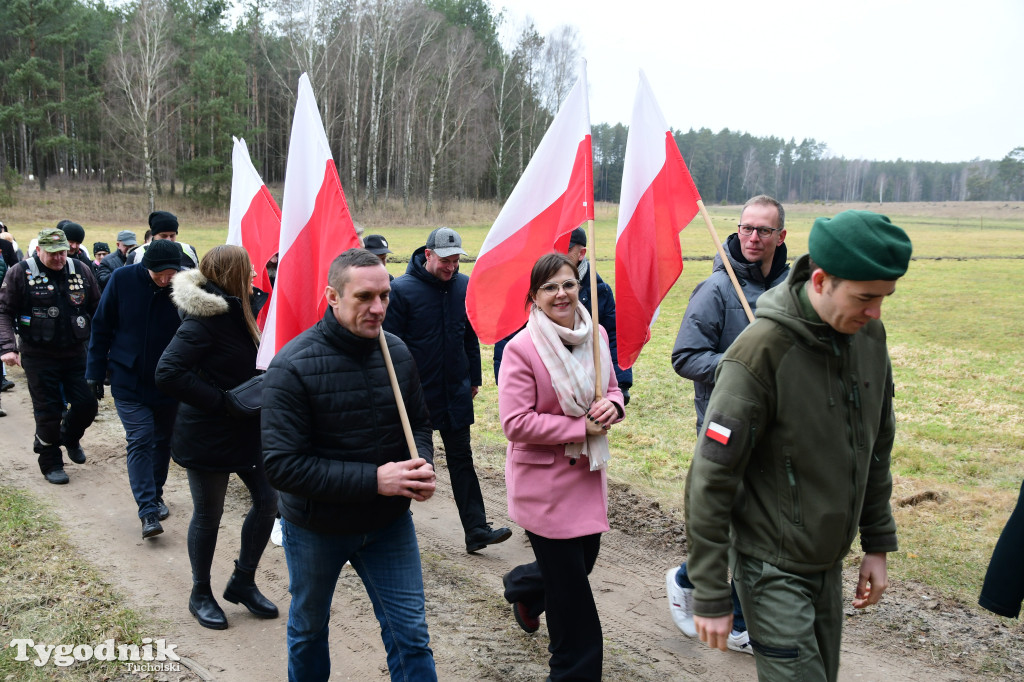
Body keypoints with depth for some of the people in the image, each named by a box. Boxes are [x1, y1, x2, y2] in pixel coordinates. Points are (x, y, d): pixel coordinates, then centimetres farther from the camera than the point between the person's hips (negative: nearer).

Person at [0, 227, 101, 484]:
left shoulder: (81, 270, 3)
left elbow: (96, 309, 10)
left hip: (75, 354, 3)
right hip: (39, 357, -3)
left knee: (87, 404, 3)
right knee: (48, 412, 2)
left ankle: (69, 437, 36)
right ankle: (51, 464, 21)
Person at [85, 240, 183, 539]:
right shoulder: (122, 279, -13)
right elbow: (101, 327, -3)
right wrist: (95, 371, -1)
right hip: (128, 380, -1)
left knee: (162, 440, 14)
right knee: (140, 440, -8)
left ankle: (155, 496, 33)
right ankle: (148, 511, -6)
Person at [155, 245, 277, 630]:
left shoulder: (241, 310, 5)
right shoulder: (204, 320, -22)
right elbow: (168, 374, -30)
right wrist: (222, 402, -26)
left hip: (246, 429, 8)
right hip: (207, 436, -8)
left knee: (267, 500, 9)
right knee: (208, 515, 8)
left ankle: (243, 582, 28)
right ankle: (200, 595, 29)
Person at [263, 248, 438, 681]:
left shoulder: (397, 352, -8)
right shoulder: (292, 367, -22)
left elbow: (419, 423, 6)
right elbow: (282, 465, -25)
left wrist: (421, 466, -16)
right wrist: (374, 479, -29)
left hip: (389, 522, 3)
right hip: (316, 527, -2)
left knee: (410, 634, 8)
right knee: (308, 629, 22)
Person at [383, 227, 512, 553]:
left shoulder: (464, 286, 2)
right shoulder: (402, 289, -11)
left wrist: (474, 379, 13)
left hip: (455, 390, 3)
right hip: (415, 391, -3)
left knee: (461, 458, 5)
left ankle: (476, 529, 5)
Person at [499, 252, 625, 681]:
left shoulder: (595, 335, 2)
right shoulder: (521, 349, -18)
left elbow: (611, 389, 15)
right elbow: (515, 423, -20)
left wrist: (612, 405, -10)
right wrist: (580, 427, -20)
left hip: (588, 472, 7)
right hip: (543, 481, -6)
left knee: (584, 560, 21)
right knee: (569, 586, 4)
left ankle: (522, 586, 52)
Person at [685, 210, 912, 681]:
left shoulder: (869, 335, -2)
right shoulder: (761, 353, -24)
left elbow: (875, 447, 12)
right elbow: (710, 481, -20)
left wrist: (877, 544, 14)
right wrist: (711, 596, -16)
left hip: (830, 561, 7)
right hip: (773, 567, -7)